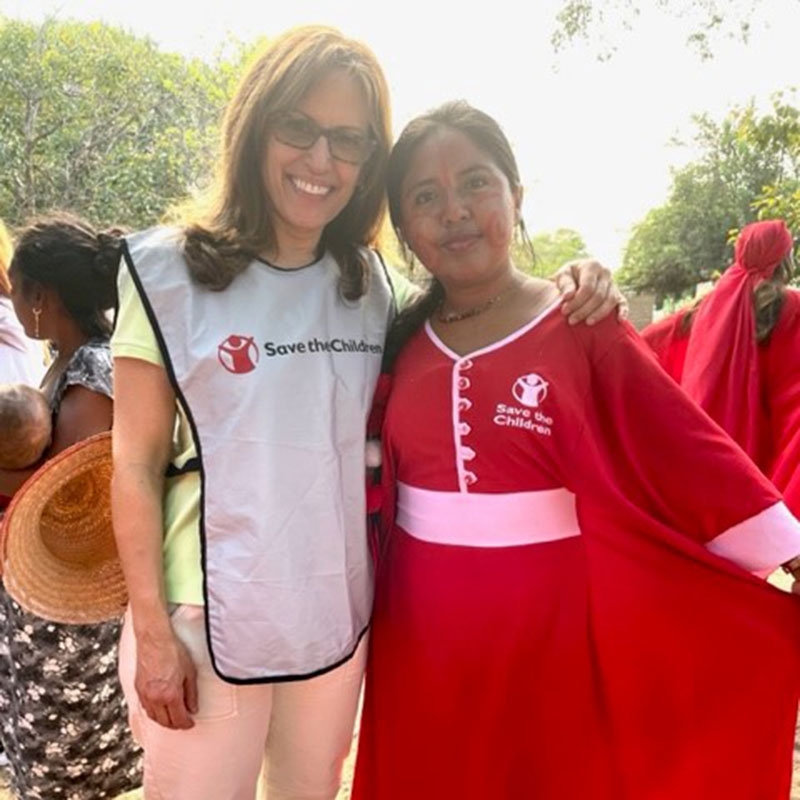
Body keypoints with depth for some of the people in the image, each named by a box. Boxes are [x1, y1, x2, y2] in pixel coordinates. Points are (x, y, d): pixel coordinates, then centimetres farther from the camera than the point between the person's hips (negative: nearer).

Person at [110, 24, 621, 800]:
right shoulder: (169, 269, -7)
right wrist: (152, 632, -9)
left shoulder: (375, 284, 2)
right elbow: (136, 464, -7)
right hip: (208, 617, -3)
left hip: (338, 614, 4)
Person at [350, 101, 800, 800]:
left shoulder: (582, 327, -9)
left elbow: (690, 450, -11)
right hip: (422, 630, 4)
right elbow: (375, 474, 10)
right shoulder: (404, 340, 3)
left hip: (548, 624, -3)